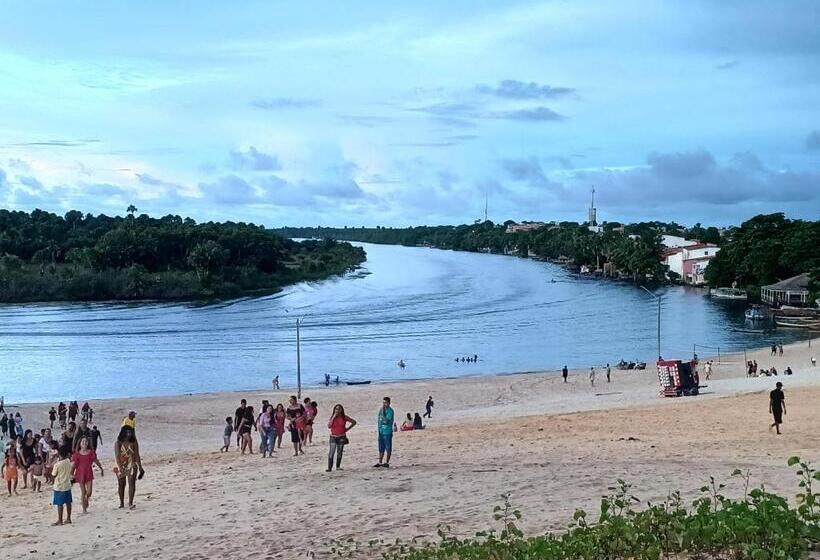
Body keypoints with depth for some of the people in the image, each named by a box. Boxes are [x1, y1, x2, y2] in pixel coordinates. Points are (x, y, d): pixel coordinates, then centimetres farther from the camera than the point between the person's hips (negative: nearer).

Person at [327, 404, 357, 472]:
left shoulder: (344, 417, 0)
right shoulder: (332, 417, 0)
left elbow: (354, 422, 8)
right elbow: (329, 426, -14)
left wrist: (347, 429, 3)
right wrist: (333, 417, -15)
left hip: (341, 437, 1)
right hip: (333, 437, -1)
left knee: (339, 453, 7)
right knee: (331, 453, -10)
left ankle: (338, 467, 19)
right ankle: (329, 468, -11)